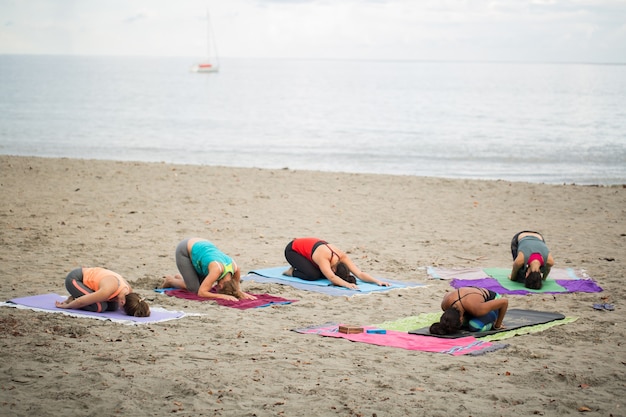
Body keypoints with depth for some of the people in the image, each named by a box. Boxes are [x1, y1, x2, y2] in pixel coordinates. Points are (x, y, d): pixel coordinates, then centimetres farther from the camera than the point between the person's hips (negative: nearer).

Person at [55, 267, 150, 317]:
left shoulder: (128, 290, -15)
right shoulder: (108, 290, -38)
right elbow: (81, 302, -25)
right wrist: (66, 306, -10)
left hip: (87, 276, 8)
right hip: (73, 279, -8)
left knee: (113, 306, -1)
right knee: (100, 307, -26)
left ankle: (74, 300, 14)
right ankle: (71, 301, -1)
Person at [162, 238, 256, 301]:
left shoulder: (235, 267, -21)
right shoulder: (217, 269, -38)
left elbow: (237, 285, 1)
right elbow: (201, 293, -34)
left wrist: (240, 292, -19)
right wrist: (222, 296, -39)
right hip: (184, 251, -6)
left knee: (207, 287, 1)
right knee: (194, 288, -12)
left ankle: (179, 277, 25)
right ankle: (170, 280, 16)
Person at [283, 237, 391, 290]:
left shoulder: (342, 257, -24)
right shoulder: (323, 258, -41)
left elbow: (360, 274, -29)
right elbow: (332, 277, -55)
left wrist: (377, 281, -41)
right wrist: (347, 284, -69)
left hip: (307, 246, 8)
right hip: (292, 250, -8)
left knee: (324, 274, -4)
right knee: (313, 275, -27)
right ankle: (292, 272, 1)